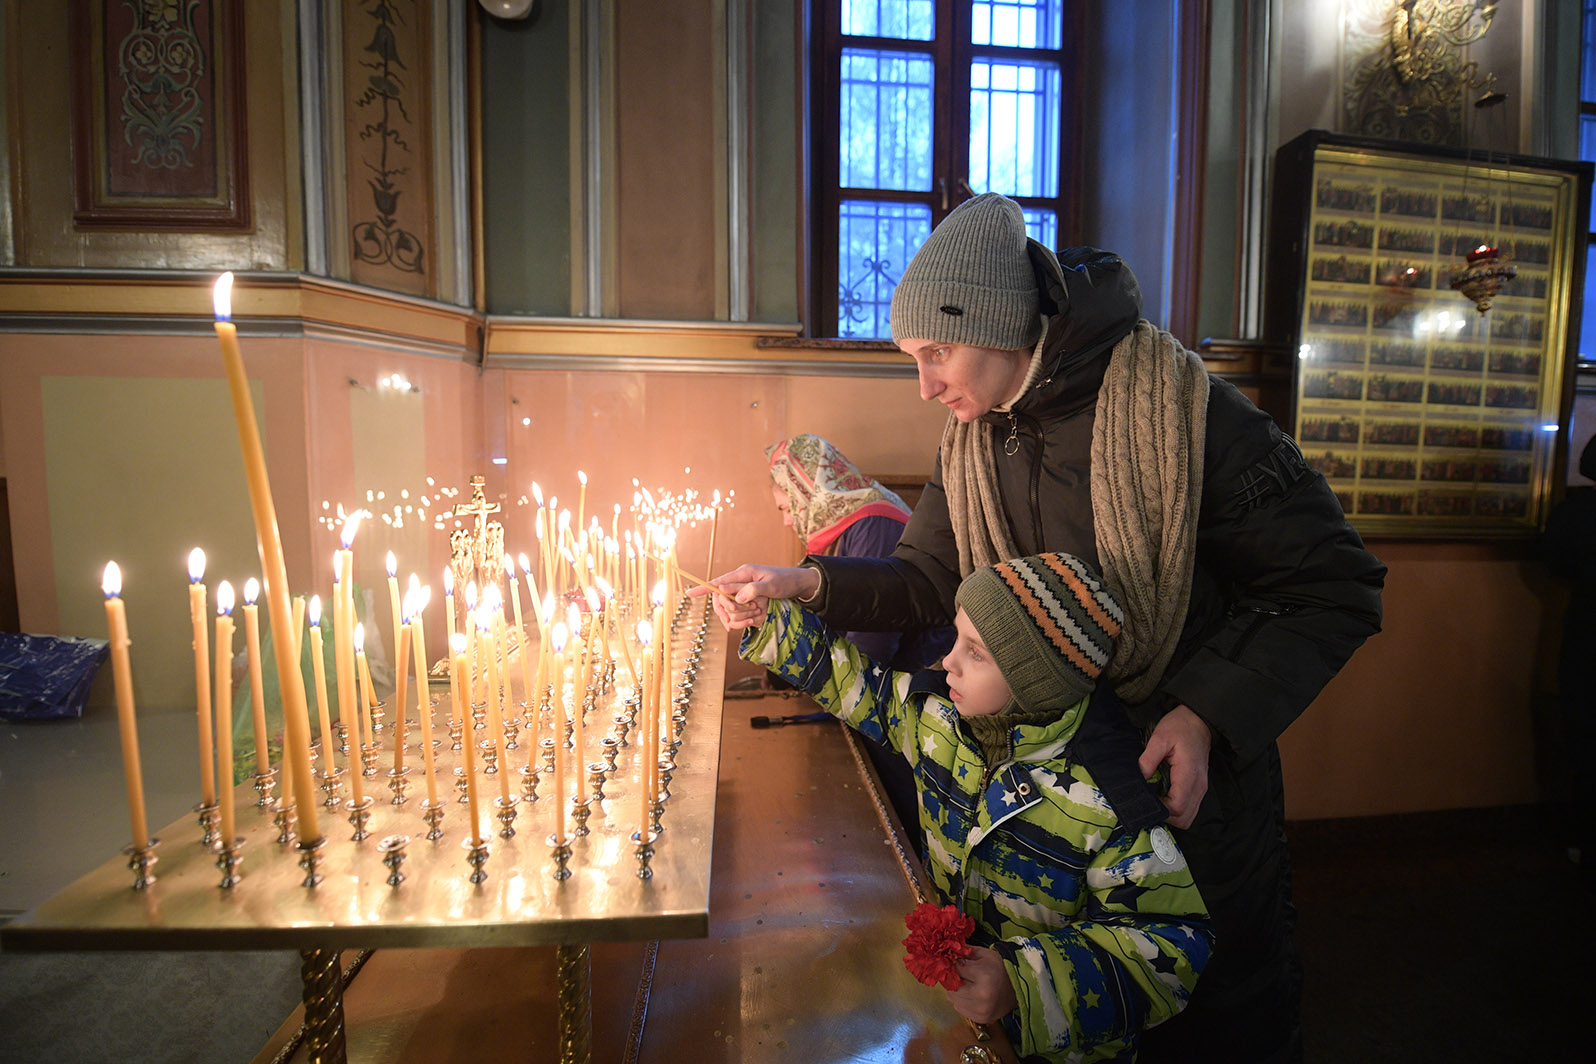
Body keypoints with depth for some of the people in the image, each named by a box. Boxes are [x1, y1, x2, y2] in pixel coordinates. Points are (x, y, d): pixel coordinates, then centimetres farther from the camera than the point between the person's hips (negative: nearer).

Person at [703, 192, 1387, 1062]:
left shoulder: (1187, 413, -23)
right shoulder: (971, 438, -3)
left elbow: (1335, 590, -17)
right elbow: (926, 580, 0)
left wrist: (1210, 714, -27)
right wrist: (807, 583, -16)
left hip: (1192, 771, -5)